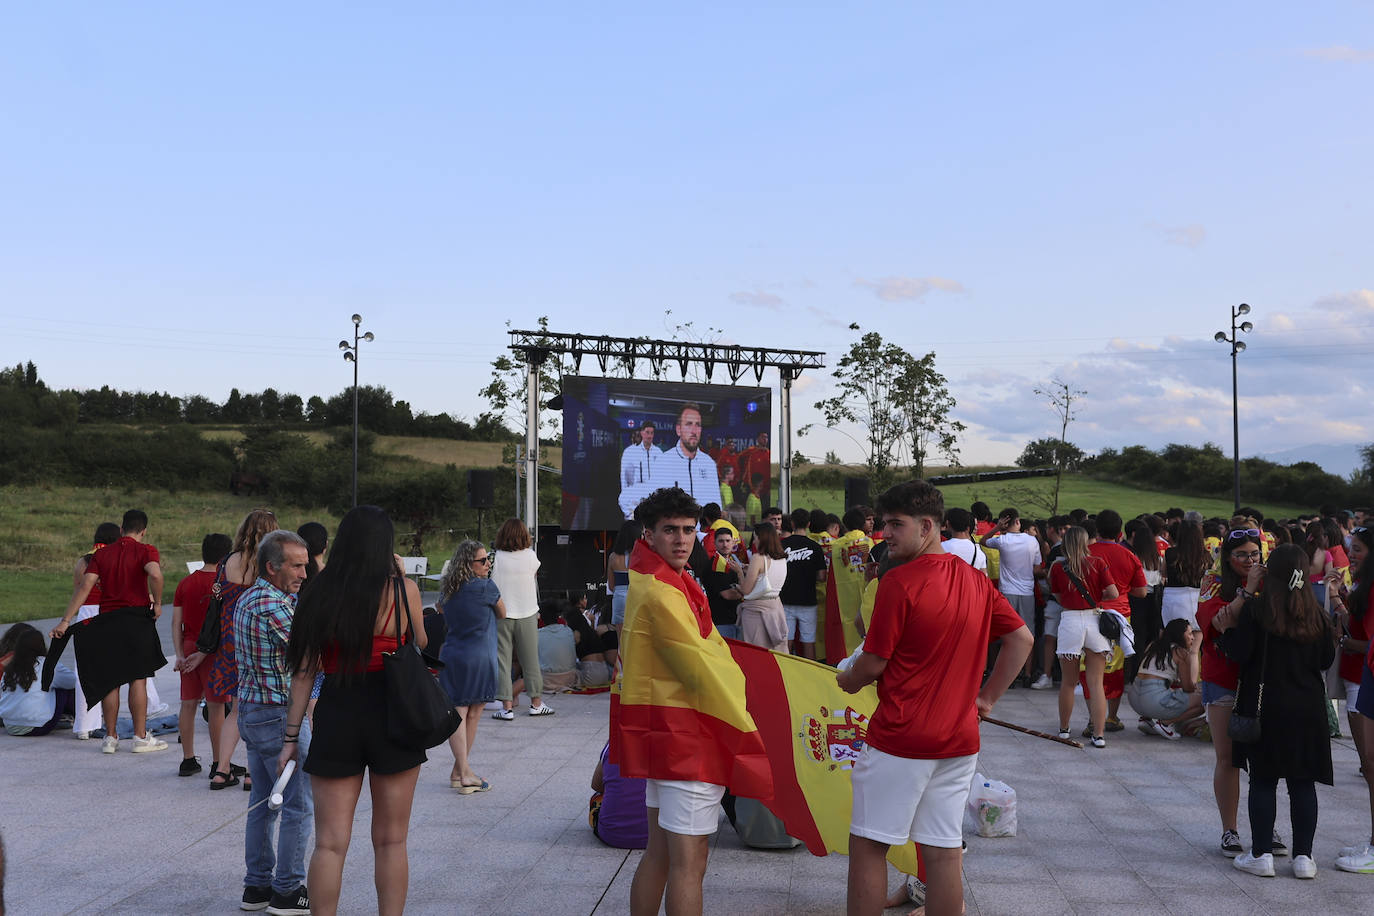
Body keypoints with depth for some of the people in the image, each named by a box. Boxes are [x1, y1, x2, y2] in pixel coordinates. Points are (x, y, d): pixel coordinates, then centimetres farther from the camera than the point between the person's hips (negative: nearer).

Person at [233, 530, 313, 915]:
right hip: (278, 714, -10)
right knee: (298, 804, -1)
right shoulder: (271, 605, -21)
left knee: (263, 803, 16)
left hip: (250, 709, 10)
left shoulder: (247, 598, 10)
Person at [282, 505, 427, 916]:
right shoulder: (402, 589, -6)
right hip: (391, 716, -2)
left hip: (335, 717, 2)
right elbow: (421, 649, 7)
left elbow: (304, 670, 0)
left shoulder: (320, 593, 1)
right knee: (390, 841, 10)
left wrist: (292, 736, 6)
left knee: (330, 843, 8)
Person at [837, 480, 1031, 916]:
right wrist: (987, 697, 14)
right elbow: (1022, 639, 12)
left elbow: (874, 662, -11)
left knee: (868, 845, 6)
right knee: (944, 851, 11)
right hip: (959, 739, 7)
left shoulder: (899, 581, -15)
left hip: (899, 738, -6)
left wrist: (847, 680, 9)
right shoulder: (975, 580, 6)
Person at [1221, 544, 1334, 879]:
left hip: (1265, 707, -3)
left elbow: (1239, 652, -13)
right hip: (1308, 709, 3)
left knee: (1263, 781, 5)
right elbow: (1327, 660, 6)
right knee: (1303, 783, 9)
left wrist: (1226, 630, 0)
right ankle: (1303, 857, 12)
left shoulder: (1256, 608, -12)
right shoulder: (1317, 615, -1)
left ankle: (1261, 855, 7)